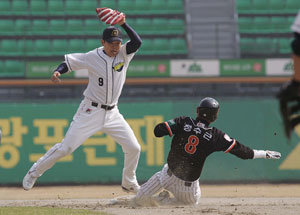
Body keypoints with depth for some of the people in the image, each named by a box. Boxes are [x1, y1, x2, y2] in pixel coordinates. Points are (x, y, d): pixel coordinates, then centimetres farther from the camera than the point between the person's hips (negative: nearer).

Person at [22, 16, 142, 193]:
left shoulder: (124, 54, -2)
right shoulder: (93, 57, -9)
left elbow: (137, 42, -17)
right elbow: (69, 61, -1)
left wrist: (123, 24, -27)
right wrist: (58, 72, -21)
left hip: (112, 113, 4)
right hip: (91, 112, -4)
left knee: (133, 148, 2)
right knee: (66, 148, -9)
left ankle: (129, 183, 25)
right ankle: (34, 172, 7)